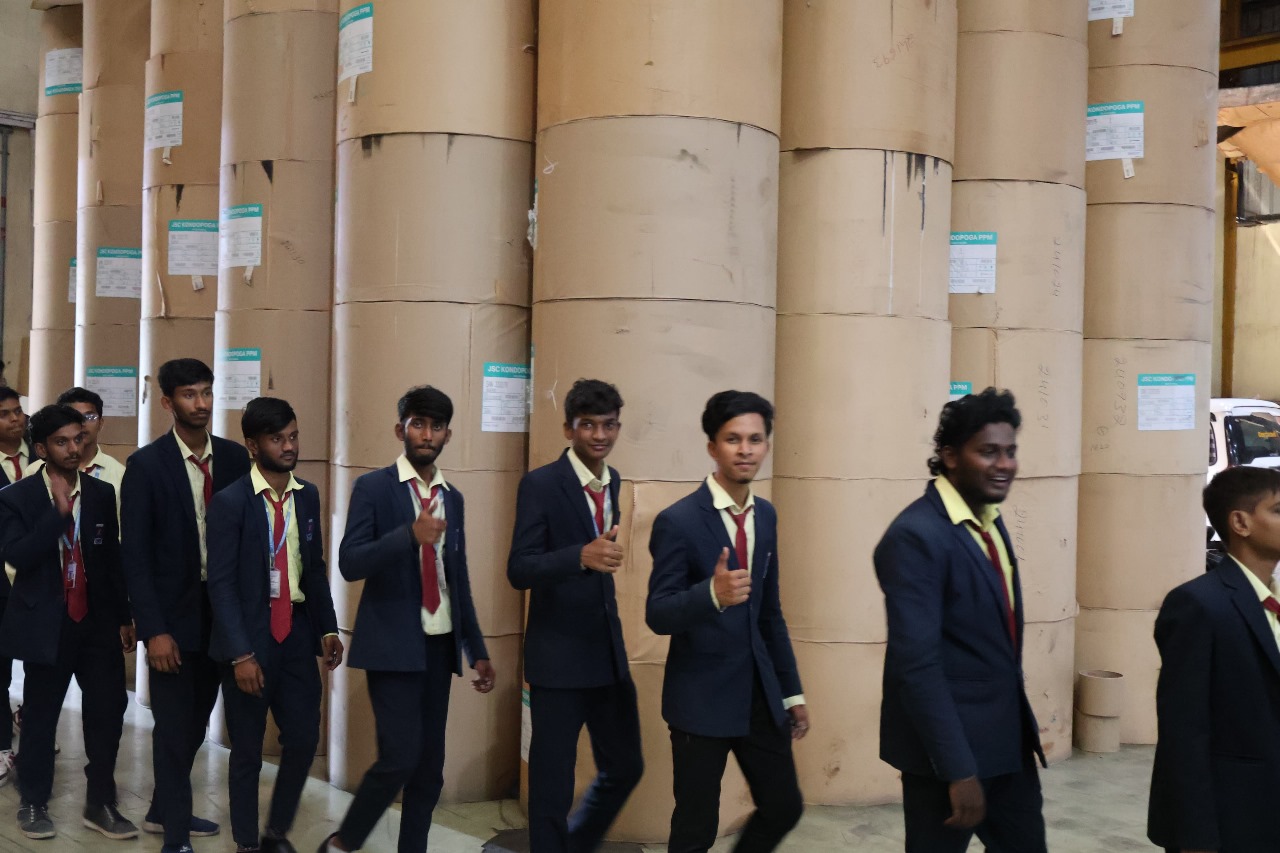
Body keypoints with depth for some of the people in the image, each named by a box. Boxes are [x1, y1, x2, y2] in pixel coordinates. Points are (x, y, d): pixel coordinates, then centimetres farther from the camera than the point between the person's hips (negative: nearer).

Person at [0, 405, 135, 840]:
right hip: (46, 623, -3)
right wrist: (58, 510, -25)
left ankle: (100, 804, 15)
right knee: (41, 716, 9)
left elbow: (114, 558, 9)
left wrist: (124, 617, 10)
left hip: (98, 621, 3)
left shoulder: (102, 494, 5)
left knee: (109, 710, 1)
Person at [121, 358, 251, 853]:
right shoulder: (146, 465, -10)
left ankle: (164, 810, 35)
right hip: (172, 612, -4)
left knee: (196, 719, 16)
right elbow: (135, 555, -11)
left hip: (222, 609, 4)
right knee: (174, 724, 1)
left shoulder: (235, 458, 1)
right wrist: (153, 630, -17)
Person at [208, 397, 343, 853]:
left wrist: (327, 628, 5)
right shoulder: (230, 501, -11)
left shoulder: (308, 496, 6)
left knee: (304, 739, 6)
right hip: (249, 632, -4)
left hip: (296, 631, 5)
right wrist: (241, 654, -17)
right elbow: (221, 584, -13)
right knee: (247, 750, 8)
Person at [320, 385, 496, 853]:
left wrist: (476, 650, 16)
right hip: (393, 644, -6)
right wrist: (410, 535, -28)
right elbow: (350, 563, -15)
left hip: (439, 644, 6)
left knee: (429, 765, 7)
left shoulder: (452, 497, 13)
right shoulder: (373, 488, -4)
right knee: (400, 757, -11)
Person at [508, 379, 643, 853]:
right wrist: (582, 556, -34)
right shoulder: (540, 484, -12)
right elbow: (519, 570, -20)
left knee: (625, 767, 14)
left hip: (609, 652, 6)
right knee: (552, 779, 5)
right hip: (559, 657, -6)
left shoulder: (613, 481, 7)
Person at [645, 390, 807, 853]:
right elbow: (658, 615, -18)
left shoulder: (766, 515, 7)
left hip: (760, 692, 6)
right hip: (701, 696, -6)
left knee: (784, 807, 12)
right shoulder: (678, 521, -15)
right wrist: (712, 594, -37)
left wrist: (791, 690, 15)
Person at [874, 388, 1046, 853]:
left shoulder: (990, 520, 8)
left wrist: (1020, 724, 16)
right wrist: (959, 770, -24)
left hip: (1008, 738, 8)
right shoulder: (916, 536, -20)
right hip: (950, 747, -8)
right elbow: (916, 664, -24)